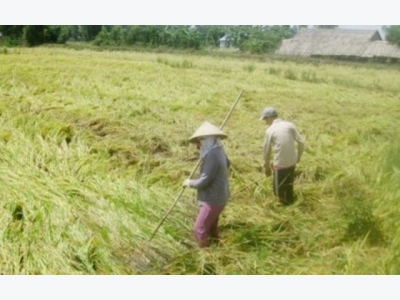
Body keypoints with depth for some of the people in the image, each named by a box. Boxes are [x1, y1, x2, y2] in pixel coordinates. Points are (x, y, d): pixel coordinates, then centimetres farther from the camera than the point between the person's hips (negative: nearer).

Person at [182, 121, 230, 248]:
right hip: (217, 196, 10)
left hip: (213, 199, -10)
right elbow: (227, 164, 26)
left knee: (199, 229, -3)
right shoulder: (218, 151, 3)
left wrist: (189, 182, -7)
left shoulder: (211, 155, -26)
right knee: (210, 226, 25)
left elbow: (204, 181, -26)